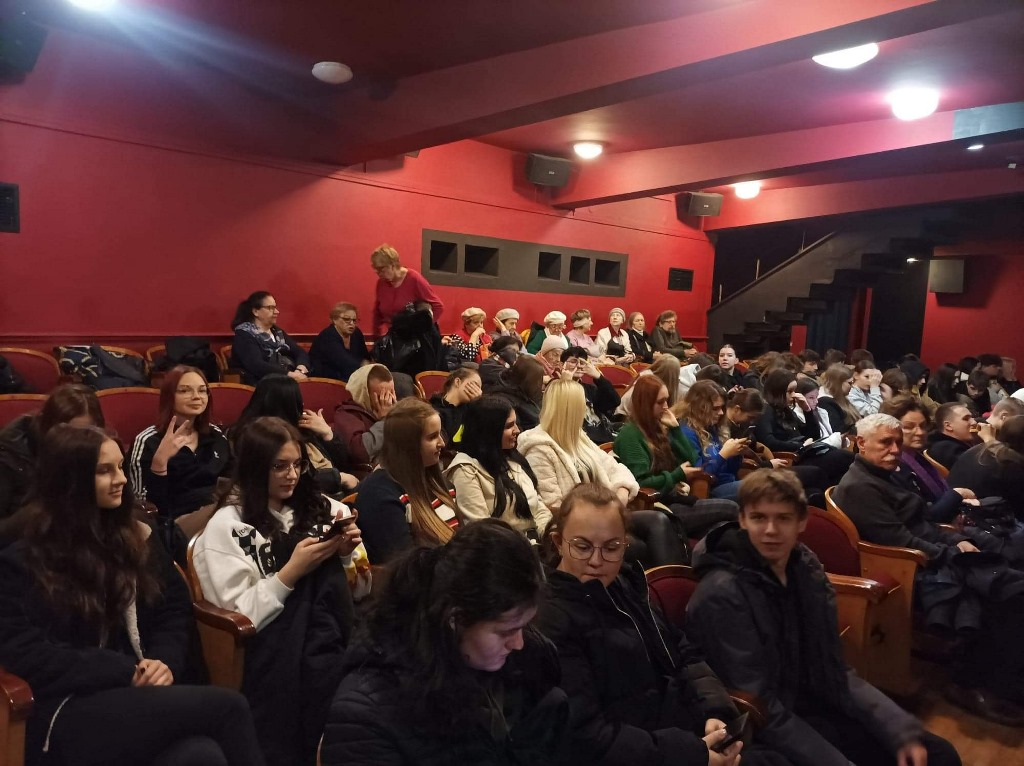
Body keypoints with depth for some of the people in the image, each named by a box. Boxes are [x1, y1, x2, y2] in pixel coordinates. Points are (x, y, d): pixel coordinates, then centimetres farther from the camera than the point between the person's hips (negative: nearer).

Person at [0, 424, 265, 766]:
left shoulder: (135, 535, 15)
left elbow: (175, 608, 14)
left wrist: (166, 661, -8)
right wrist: (127, 672, -14)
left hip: (144, 692, 4)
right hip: (71, 711, -4)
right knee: (227, 706, -28)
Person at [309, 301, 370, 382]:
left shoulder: (356, 333, 4)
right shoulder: (327, 337, -17)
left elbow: (365, 357, 11)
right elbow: (346, 363, -27)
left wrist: (365, 364, -10)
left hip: (348, 379, 7)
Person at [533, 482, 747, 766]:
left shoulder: (626, 583, 6)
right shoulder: (548, 620, -18)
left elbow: (683, 655, 12)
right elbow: (585, 737, -20)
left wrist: (715, 710, -7)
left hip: (689, 732, 7)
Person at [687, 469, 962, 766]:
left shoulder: (807, 570, -1)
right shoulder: (721, 596, -23)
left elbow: (834, 671, 5)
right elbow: (759, 711, -21)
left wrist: (902, 730, -5)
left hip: (820, 709, 7)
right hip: (766, 735, -7)